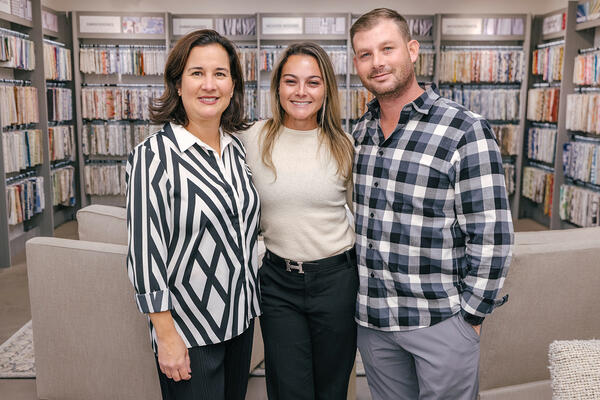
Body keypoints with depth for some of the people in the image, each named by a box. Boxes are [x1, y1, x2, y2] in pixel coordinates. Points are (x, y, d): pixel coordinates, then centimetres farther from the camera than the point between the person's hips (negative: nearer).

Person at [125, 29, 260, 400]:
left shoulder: (237, 147, 2)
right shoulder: (153, 156, -17)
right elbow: (146, 251, -17)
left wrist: (251, 302, 14)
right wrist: (167, 336, -15)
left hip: (242, 317, 6)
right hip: (188, 329, -6)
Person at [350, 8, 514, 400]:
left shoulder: (466, 130, -14)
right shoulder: (361, 132, 4)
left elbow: (492, 237, -13)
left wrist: (470, 314, -9)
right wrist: (358, 287, 11)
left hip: (441, 322, -5)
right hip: (371, 318, 5)